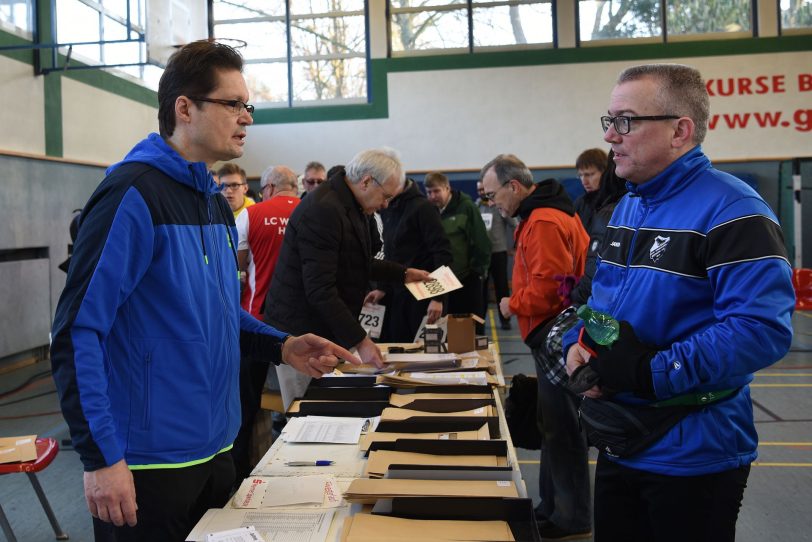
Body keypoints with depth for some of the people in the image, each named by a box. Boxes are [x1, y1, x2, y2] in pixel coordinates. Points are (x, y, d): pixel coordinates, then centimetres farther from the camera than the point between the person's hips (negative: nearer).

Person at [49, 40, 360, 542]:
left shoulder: (216, 202, 10)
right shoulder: (134, 194, -17)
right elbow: (77, 331, -19)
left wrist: (281, 346, 2)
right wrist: (101, 457, -22)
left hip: (215, 447, 8)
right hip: (148, 462, -8)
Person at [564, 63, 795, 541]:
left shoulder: (731, 211, -18)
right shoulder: (626, 208, 9)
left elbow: (763, 328, -27)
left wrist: (651, 372, -27)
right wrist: (579, 345, -3)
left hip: (694, 459, -8)